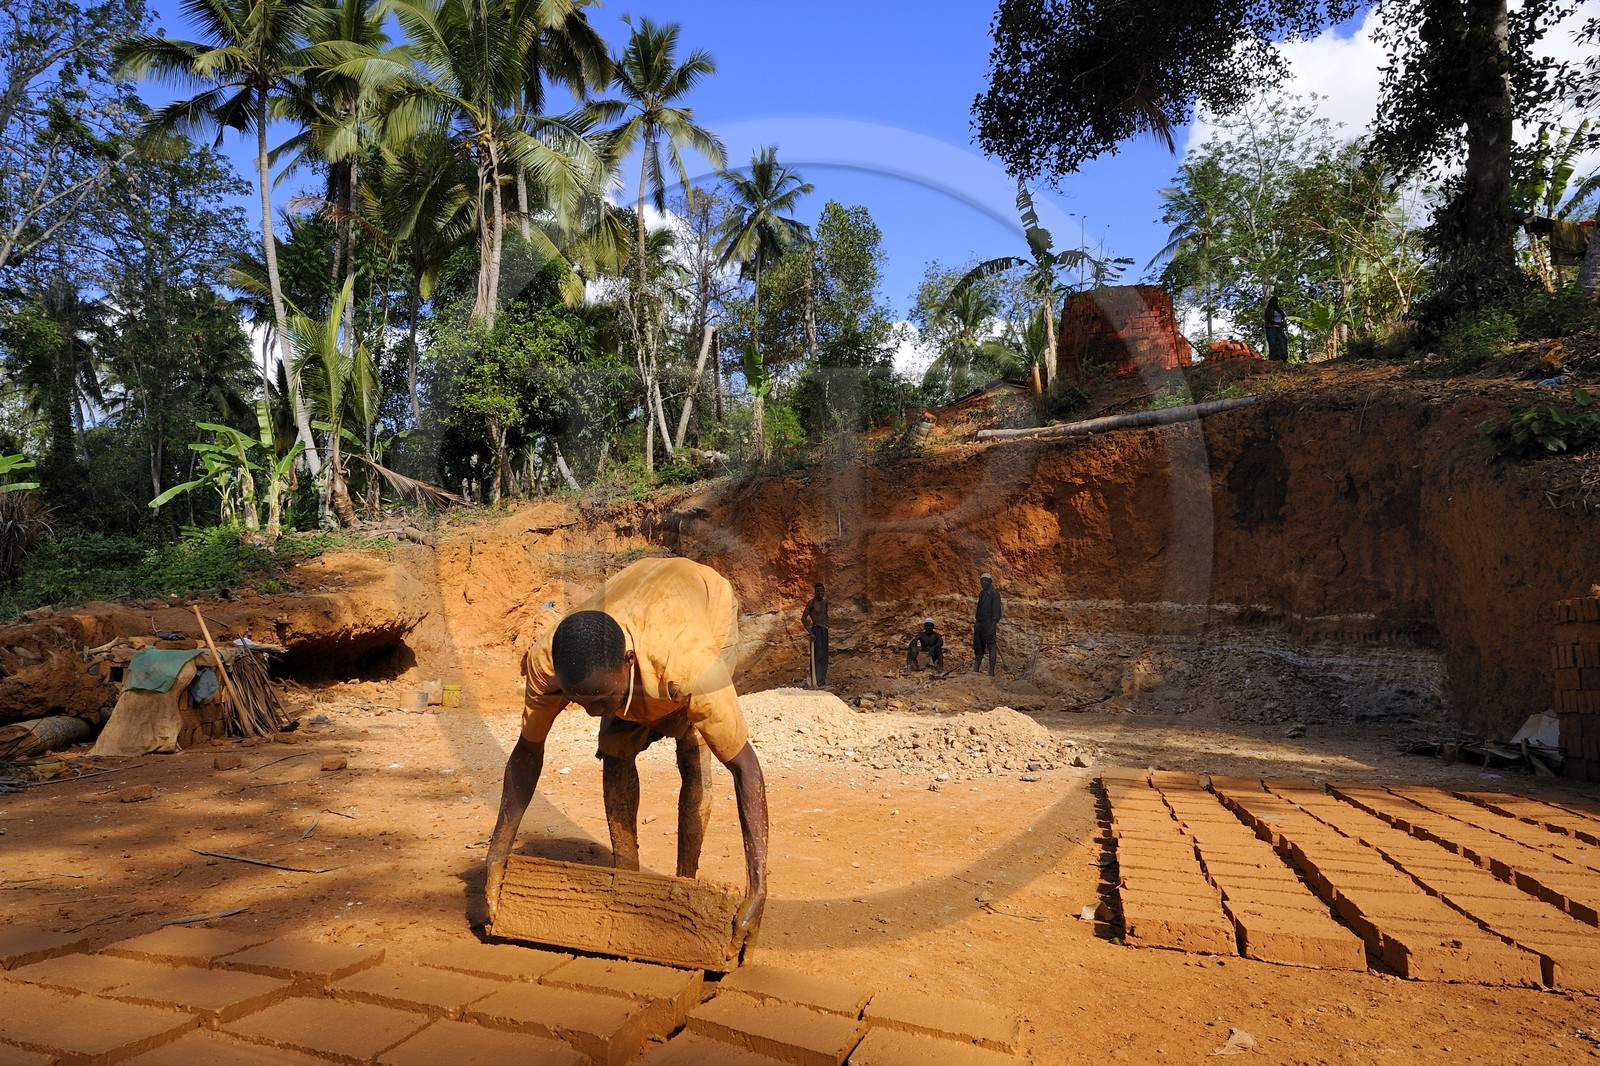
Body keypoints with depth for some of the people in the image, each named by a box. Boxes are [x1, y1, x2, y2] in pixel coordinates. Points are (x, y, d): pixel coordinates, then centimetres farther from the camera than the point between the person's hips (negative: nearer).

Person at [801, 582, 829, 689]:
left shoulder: (825, 602, 11)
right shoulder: (812, 603, -11)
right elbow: (803, 618, -13)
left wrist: (827, 625, 17)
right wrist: (810, 633, -17)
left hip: (824, 630, 7)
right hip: (816, 630, -7)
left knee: (824, 656, 9)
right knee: (817, 655, -11)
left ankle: (822, 681, 16)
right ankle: (815, 681, -11)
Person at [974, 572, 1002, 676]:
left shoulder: (994, 594, -5)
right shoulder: (981, 594, 19)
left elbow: (996, 610, -12)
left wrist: (993, 625, -21)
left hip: (989, 623, -8)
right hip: (979, 624, 8)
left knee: (991, 647, -7)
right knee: (978, 647, 7)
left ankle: (991, 672, -8)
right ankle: (976, 669, 10)